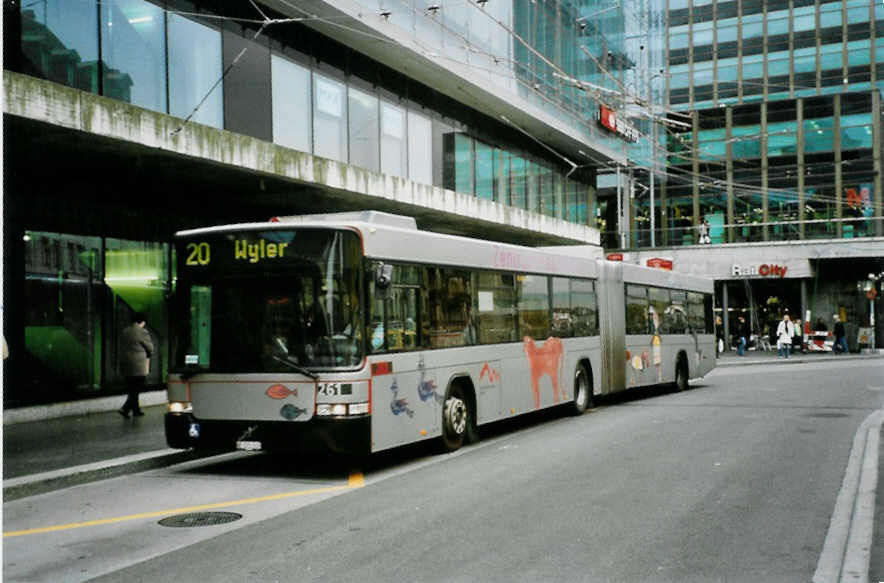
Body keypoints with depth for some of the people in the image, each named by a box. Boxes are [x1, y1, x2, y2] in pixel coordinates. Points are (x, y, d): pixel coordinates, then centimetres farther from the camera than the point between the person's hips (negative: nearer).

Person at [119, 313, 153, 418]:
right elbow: (150, 348, -6)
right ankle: (125, 409, -15)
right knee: (136, 390, -3)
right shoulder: (143, 332, -12)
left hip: (126, 364, 7)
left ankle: (136, 410, 21)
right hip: (139, 366, -7)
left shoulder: (125, 332, 9)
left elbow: (122, 347, 13)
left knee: (132, 389, 14)